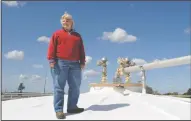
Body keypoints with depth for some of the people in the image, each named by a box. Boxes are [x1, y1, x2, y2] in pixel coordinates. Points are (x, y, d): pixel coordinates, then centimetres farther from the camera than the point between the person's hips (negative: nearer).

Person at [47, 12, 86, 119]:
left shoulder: (77, 36, 19)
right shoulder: (57, 33, 11)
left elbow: (81, 50, 16)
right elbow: (52, 47, 1)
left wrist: (82, 62, 7)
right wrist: (51, 60, -10)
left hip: (75, 64, 4)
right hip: (60, 63, -3)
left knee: (75, 86, 5)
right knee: (59, 86, -4)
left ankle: (72, 107, 16)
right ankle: (59, 110, -2)